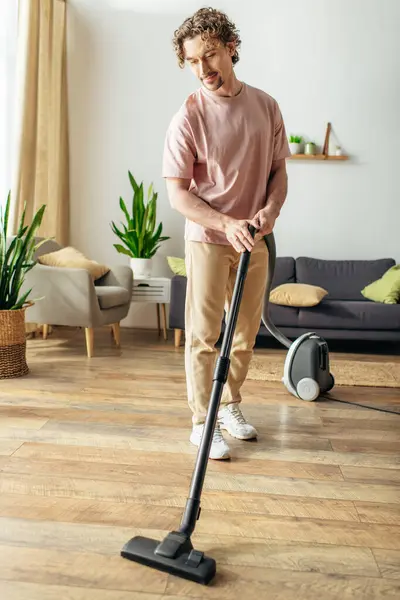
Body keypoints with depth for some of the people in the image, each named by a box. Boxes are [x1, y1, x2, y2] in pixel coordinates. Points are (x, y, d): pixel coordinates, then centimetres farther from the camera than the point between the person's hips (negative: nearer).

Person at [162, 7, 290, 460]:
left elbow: (278, 169, 9)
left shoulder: (265, 106, 3)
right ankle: (201, 422, 13)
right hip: (208, 239, -4)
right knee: (202, 335, -1)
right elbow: (178, 193, -12)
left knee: (246, 333, 12)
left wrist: (270, 209, -11)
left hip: (255, 240, 5)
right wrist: (227, 224, -24)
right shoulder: (188, 117, -10)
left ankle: (231, 406, 31)